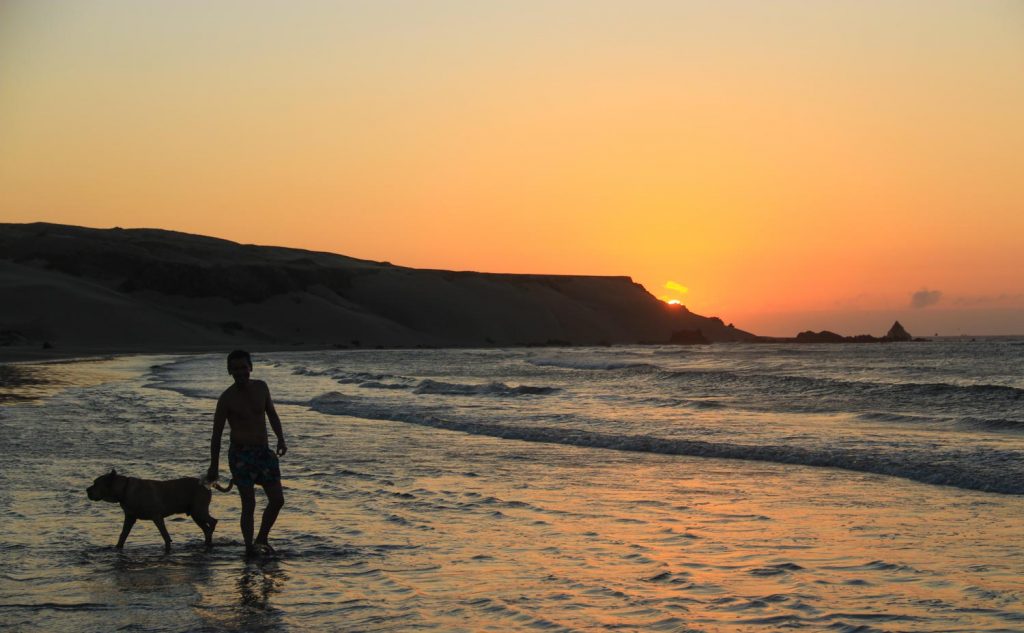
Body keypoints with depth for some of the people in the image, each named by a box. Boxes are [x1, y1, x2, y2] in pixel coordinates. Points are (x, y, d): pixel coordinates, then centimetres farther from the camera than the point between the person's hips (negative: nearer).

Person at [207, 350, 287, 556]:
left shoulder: (261, 387, 5)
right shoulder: (227, 398, -8)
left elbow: (272, 415, 18)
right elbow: (217, 433, -4)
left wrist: (281, 439, 4)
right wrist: (214, 467, -4)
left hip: (264, 452, 5)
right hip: (241, 455, -5)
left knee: (277, 500, 4)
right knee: (249, 504, -10)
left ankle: (262, 539, 22)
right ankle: (249, 546, 2)